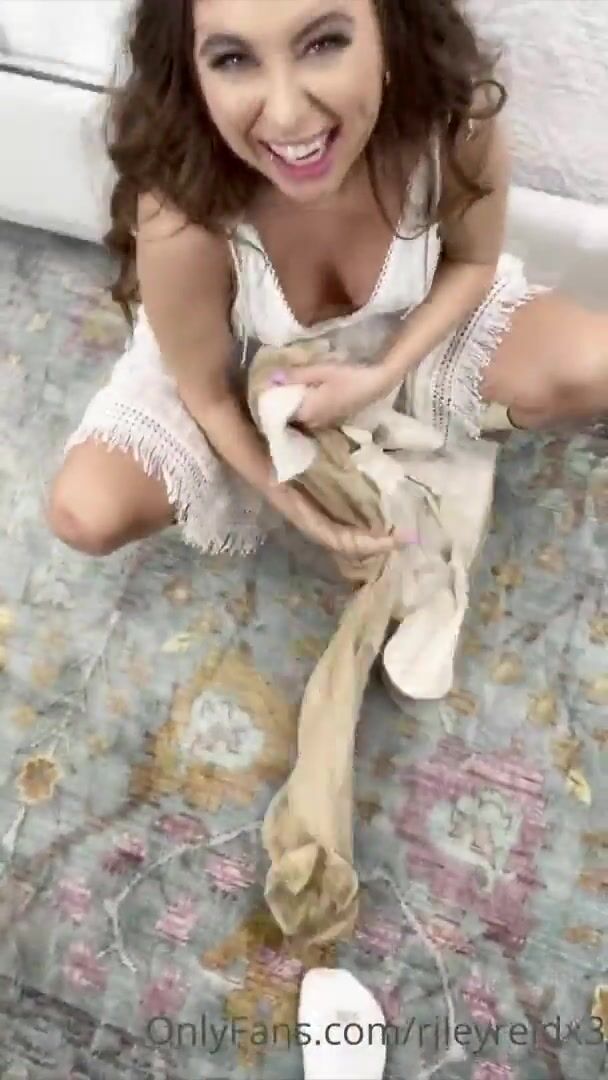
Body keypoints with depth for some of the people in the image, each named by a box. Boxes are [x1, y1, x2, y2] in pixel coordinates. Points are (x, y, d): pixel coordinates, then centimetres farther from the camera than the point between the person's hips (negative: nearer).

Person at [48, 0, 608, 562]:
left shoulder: (460, 125, -33)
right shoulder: (182, 221, -38)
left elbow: (473, 260, -10)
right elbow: (207, 396, -20)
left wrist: (381, 377, -23)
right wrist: (297, 507, -16)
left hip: (411, 328, 2)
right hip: (247, 357, -1)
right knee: (87, 515, -16)